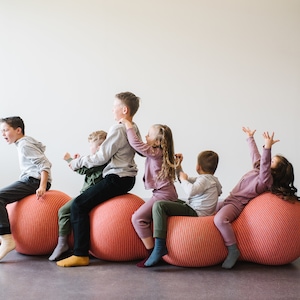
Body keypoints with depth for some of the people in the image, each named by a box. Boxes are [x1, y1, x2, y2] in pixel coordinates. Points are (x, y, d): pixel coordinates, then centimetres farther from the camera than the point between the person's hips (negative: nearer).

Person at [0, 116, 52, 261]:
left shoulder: (24, 144, -9)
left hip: (34, 181, -11)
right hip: (30, 180, 11)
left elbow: (44, 164, -18)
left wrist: (42, 187, -26)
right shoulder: (24, 143, 22)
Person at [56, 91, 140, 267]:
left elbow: (101, 157, -15)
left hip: (116, 179, -10)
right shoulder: (134, 129, 13)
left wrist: (77, 162, -2)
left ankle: (81, 254, -12)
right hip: (127, 178, 10)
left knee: (79, 205, -11)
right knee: (88, 201, 24)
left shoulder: (118, 129, -15)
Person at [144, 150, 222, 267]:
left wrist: (183, 179, -16)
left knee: (159, 205, -22)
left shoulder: (205, 179, -13)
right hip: (195, 209, 11)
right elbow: (186, 180, 30)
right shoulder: (209, 178, 19)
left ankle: (160, 246, -28)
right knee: (175, 201, 32)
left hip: (196, 212, -11)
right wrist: (178, 167, 20)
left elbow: (190, 190, -35)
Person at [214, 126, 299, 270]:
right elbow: (255, 154, 22)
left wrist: (268, 148, -54)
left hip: (236, 204, -10)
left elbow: (265, 166, -40)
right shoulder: (258, 168, 6)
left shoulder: (266, 179, -20)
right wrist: (250, 138, 33)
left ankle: (233, 250, -25)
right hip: (229, 200, 11)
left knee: (219, 219, -39)